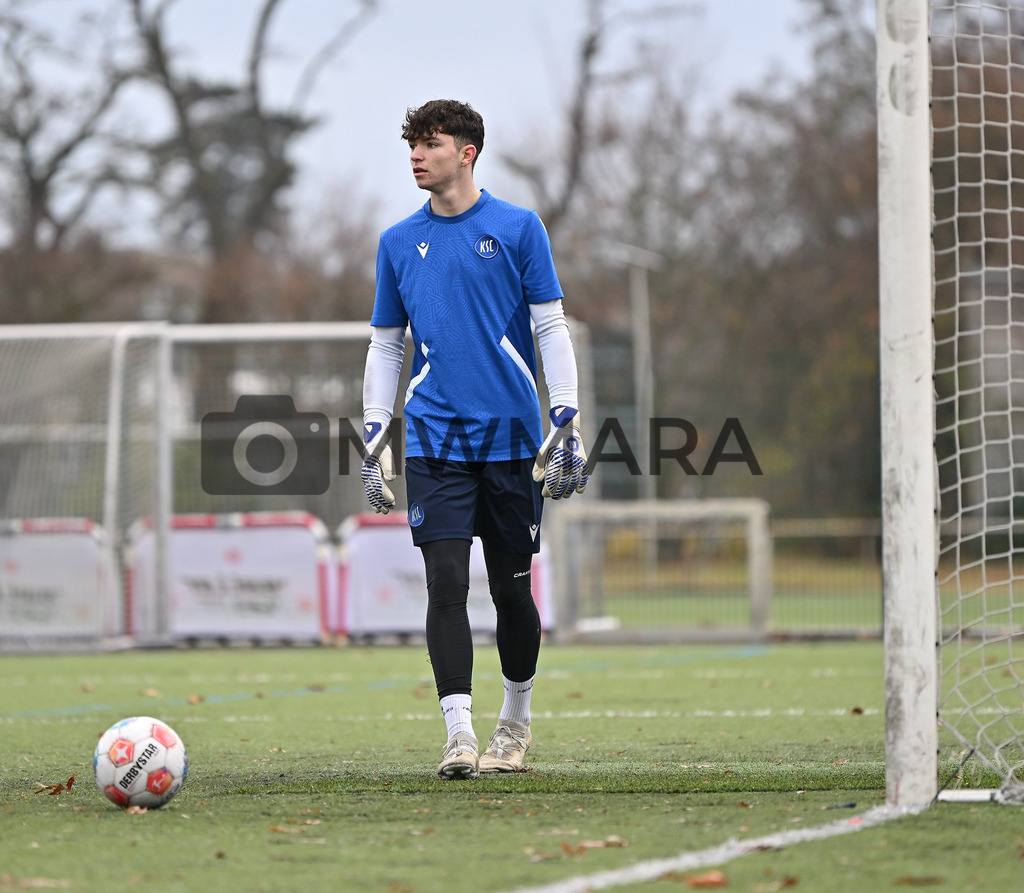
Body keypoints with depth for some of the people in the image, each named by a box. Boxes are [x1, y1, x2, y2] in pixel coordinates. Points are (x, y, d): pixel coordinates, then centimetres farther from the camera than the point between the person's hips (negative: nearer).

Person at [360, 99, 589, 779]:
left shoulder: (517, 227, 2)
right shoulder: (399, 243, 10)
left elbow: (551, 327, 2)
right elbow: (386, 345, 15)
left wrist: (568, 423, -6)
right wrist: (374, 440, 8)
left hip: (512, 436, -1)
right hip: (435, 438, 1)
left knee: (511, 587, 7)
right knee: (447, 582, -12)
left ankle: (515, 723, 26)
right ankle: (459, 735, -15)